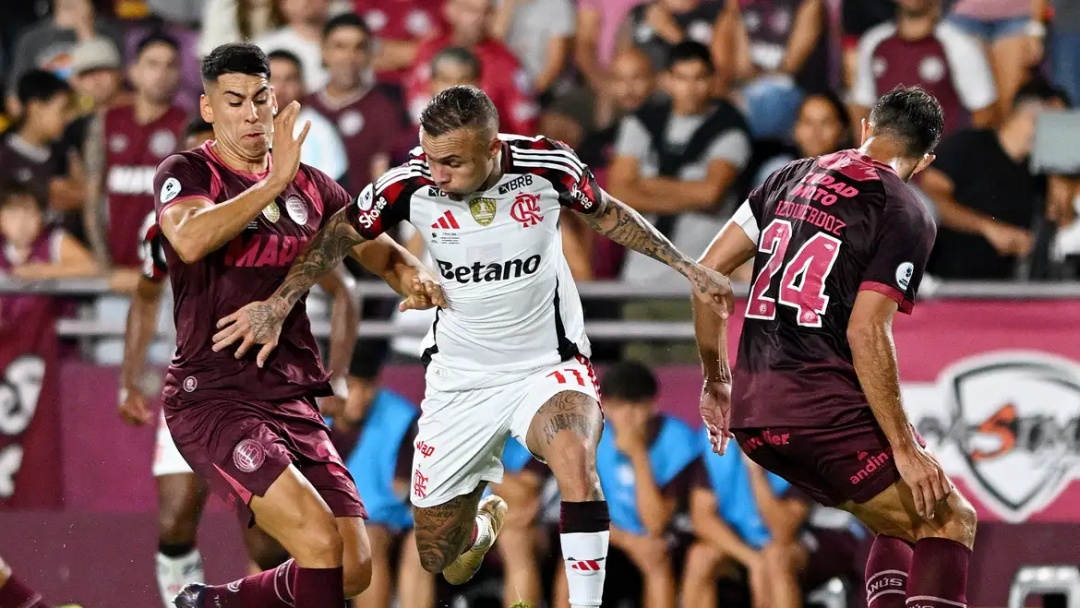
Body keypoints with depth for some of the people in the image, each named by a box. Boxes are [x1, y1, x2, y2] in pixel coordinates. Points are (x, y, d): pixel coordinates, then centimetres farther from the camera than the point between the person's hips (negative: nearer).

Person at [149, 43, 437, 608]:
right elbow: (191, 240, -25)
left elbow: (384, 253, 22)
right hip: (214, 397, -7)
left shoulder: (310, 186, 14)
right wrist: (274, 183, -26)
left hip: (293, 401, 7)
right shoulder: (186, 173, -3)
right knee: (320, 541, -24)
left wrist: (414, 275, -1)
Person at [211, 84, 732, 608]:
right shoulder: (411, 183, -18)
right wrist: (279, 303, -9)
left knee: (575, 457, -37)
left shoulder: (546, 166, -18)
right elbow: (341, 233, 0)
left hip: (548, 366, -2)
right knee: (439, 558, 10)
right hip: (460, 381, 2)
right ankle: (487, 521, 46)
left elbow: (606, 215, 4)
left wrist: (687, 268, 5)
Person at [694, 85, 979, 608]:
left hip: (751, 412, 7)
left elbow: (708, 271, 13)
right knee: (950, 521, 2)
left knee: (898, 522, 21)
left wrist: (717, 379, 23)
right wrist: (904, 448, -11)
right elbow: (866, 333, -14)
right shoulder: (906, 215, -4)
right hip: (824, 407, -7)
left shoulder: (791, 177, 15)